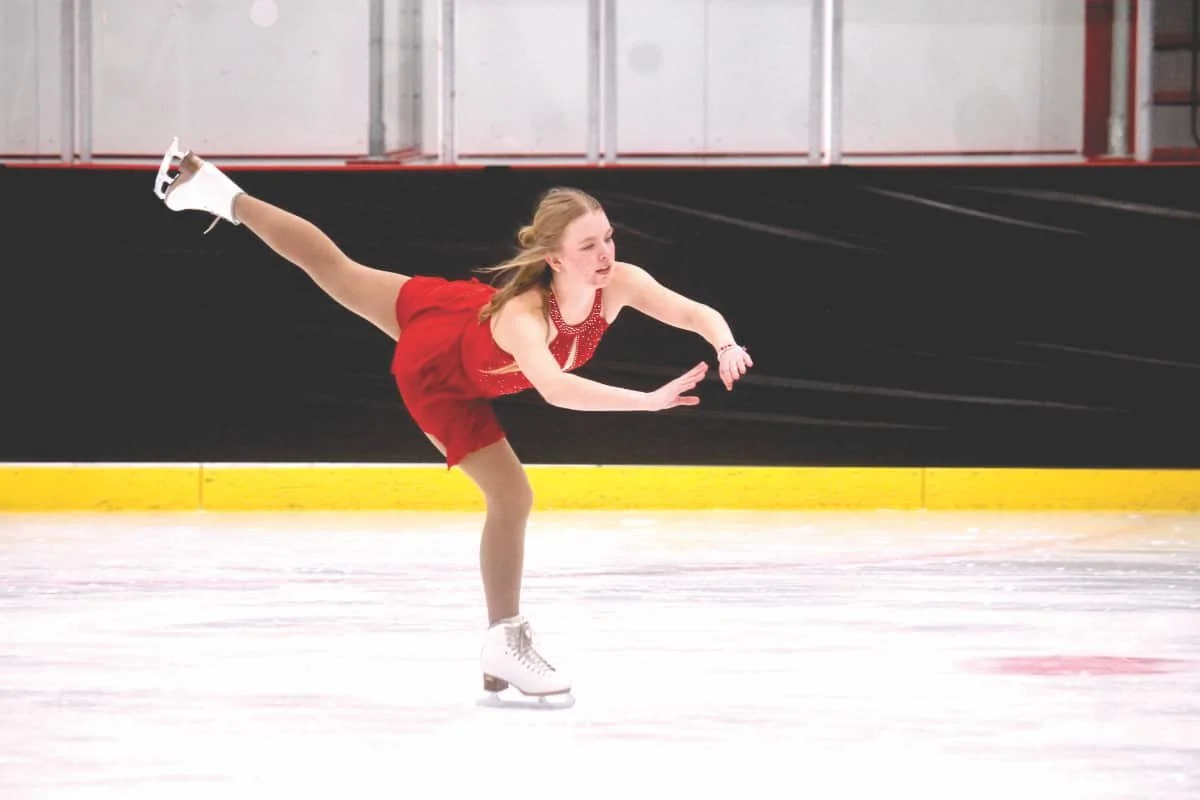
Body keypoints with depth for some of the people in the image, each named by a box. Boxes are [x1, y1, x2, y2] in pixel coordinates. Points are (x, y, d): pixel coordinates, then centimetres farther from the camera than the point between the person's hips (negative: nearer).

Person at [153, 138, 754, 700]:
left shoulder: (619, 283, -33)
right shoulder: (522, 315, -49)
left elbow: (698, 313, -36)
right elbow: (554, 389, -67)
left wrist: (726, 347, -59)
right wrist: (649, 399, -76)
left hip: (463, 316, 6)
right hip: (434, 372, -6)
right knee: (511, 496, -10)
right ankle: (503, 642, 4)